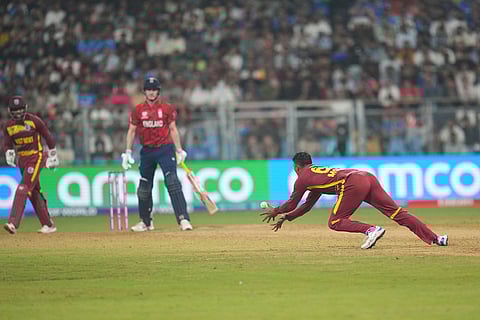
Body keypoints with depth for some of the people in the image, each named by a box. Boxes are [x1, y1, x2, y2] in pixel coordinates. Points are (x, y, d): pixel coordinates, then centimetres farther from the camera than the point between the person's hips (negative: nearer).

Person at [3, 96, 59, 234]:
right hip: (22, 159, 7)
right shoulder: (9, 125, 4)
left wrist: (53, 156, 4)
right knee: (33, 192, 11)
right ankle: (48, 224, 21)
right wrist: (9, 153, -12)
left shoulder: (34, 120, -10)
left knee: (24, 188, -18)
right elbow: (8, 143, 11)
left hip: (36, 157, -7)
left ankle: (13, 223, -27)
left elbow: (48, 137, -1)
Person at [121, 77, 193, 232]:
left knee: (172, 182, -17)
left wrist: (179, 150, 1)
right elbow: (131, 131, 8)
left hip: (165, 149, -3)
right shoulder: (138, 110, 5)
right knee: (144, 187, 9)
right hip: (147, 151, 3)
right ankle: (145, 222, 25)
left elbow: (173, 130, 5)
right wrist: (128, 152, 1)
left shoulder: (167, 108, 2)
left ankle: (183, 219, -22)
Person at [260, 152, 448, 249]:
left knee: (335, 222, 2)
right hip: (368, 177, 8)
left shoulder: (303, 177, 16)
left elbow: (291, 205, 21)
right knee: (397, 213, -2)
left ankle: (371, 230, -19)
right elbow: (308, 206, 48)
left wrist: (274, 212, 39)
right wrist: (286, 217, 51)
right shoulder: (317, 173, 39)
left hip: (353, 183, -8)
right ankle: (434, 238, -14)